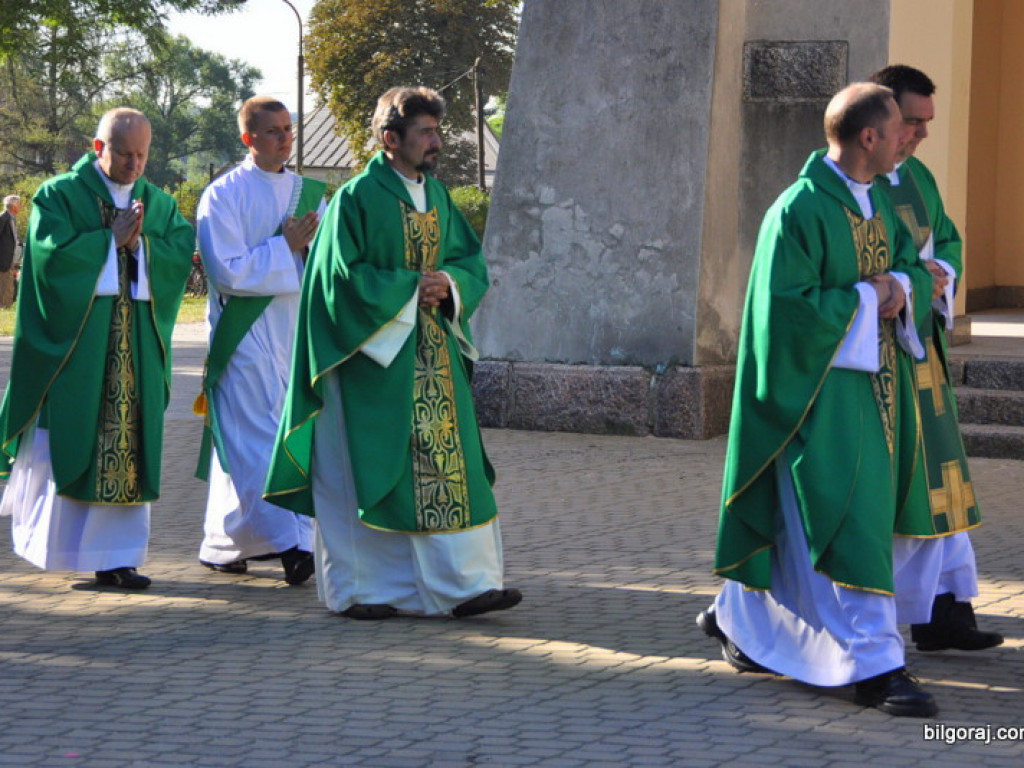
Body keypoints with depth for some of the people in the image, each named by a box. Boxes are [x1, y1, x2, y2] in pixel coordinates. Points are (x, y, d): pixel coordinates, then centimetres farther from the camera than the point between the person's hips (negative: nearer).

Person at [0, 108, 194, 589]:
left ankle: (114, 557, 3)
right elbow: (54, 254, -14)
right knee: (61, 440, -1)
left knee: (126, 446, 0)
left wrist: (140, 242, -14)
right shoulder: (59, 196, 0)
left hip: (135, 347, 3)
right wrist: (113, 239, -11)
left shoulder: (159, 204, 13)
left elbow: (183, 257, 1)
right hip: (72, 339, -3)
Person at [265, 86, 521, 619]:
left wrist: (449, 283, -7)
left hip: (435, 352, 6)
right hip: (374, 356, -6)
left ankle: (464, 584, 4)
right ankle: (358, 589, 10)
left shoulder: (436, 196, 12)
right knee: (365, 470, -1)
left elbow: (471, 261, 14)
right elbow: (343, 276, -13)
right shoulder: (356, 199, -9)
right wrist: (410, 288, -13)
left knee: (449, 465, 2)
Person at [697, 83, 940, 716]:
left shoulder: (878, 200, 10)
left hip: (876, 388, 9)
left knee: (799, 527, 16)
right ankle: (877, 668, -7)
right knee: (849, 527, -9)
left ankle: (738, 619, 33)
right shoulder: (800, 211, -17)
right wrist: (866, 299, -15)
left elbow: (916, 270, 15)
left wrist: (902, 285, -8)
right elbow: (785, 308, -21)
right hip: (821, 392, -9)